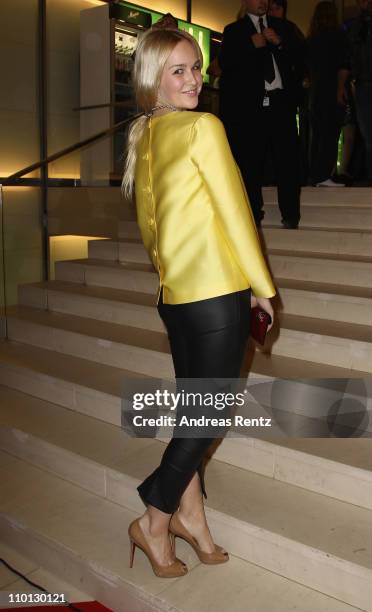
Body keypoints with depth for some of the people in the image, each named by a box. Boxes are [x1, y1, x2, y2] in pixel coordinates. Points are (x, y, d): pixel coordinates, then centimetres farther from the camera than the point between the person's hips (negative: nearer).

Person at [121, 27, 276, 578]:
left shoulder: (142, 137, 12)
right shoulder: (203, 127, -11)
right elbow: (235, 209, -11)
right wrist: (263, 285, -3)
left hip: (174, 294, 8)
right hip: (218, 293, -8)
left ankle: (190, 516, 26)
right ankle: (154, 521, 15)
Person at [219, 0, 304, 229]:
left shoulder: (283, 27, 20)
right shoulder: (234, 30, 12)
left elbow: (299, 54, 14)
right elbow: (224, 62, 0)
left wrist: (279, 42, -1)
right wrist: (251, 46, -10)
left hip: (281, 100, 2)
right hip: (251, 103, -2)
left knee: (288, 158, -3)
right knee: (251, 161, -1)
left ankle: (290, 215, 2)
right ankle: (254, 214, 8)